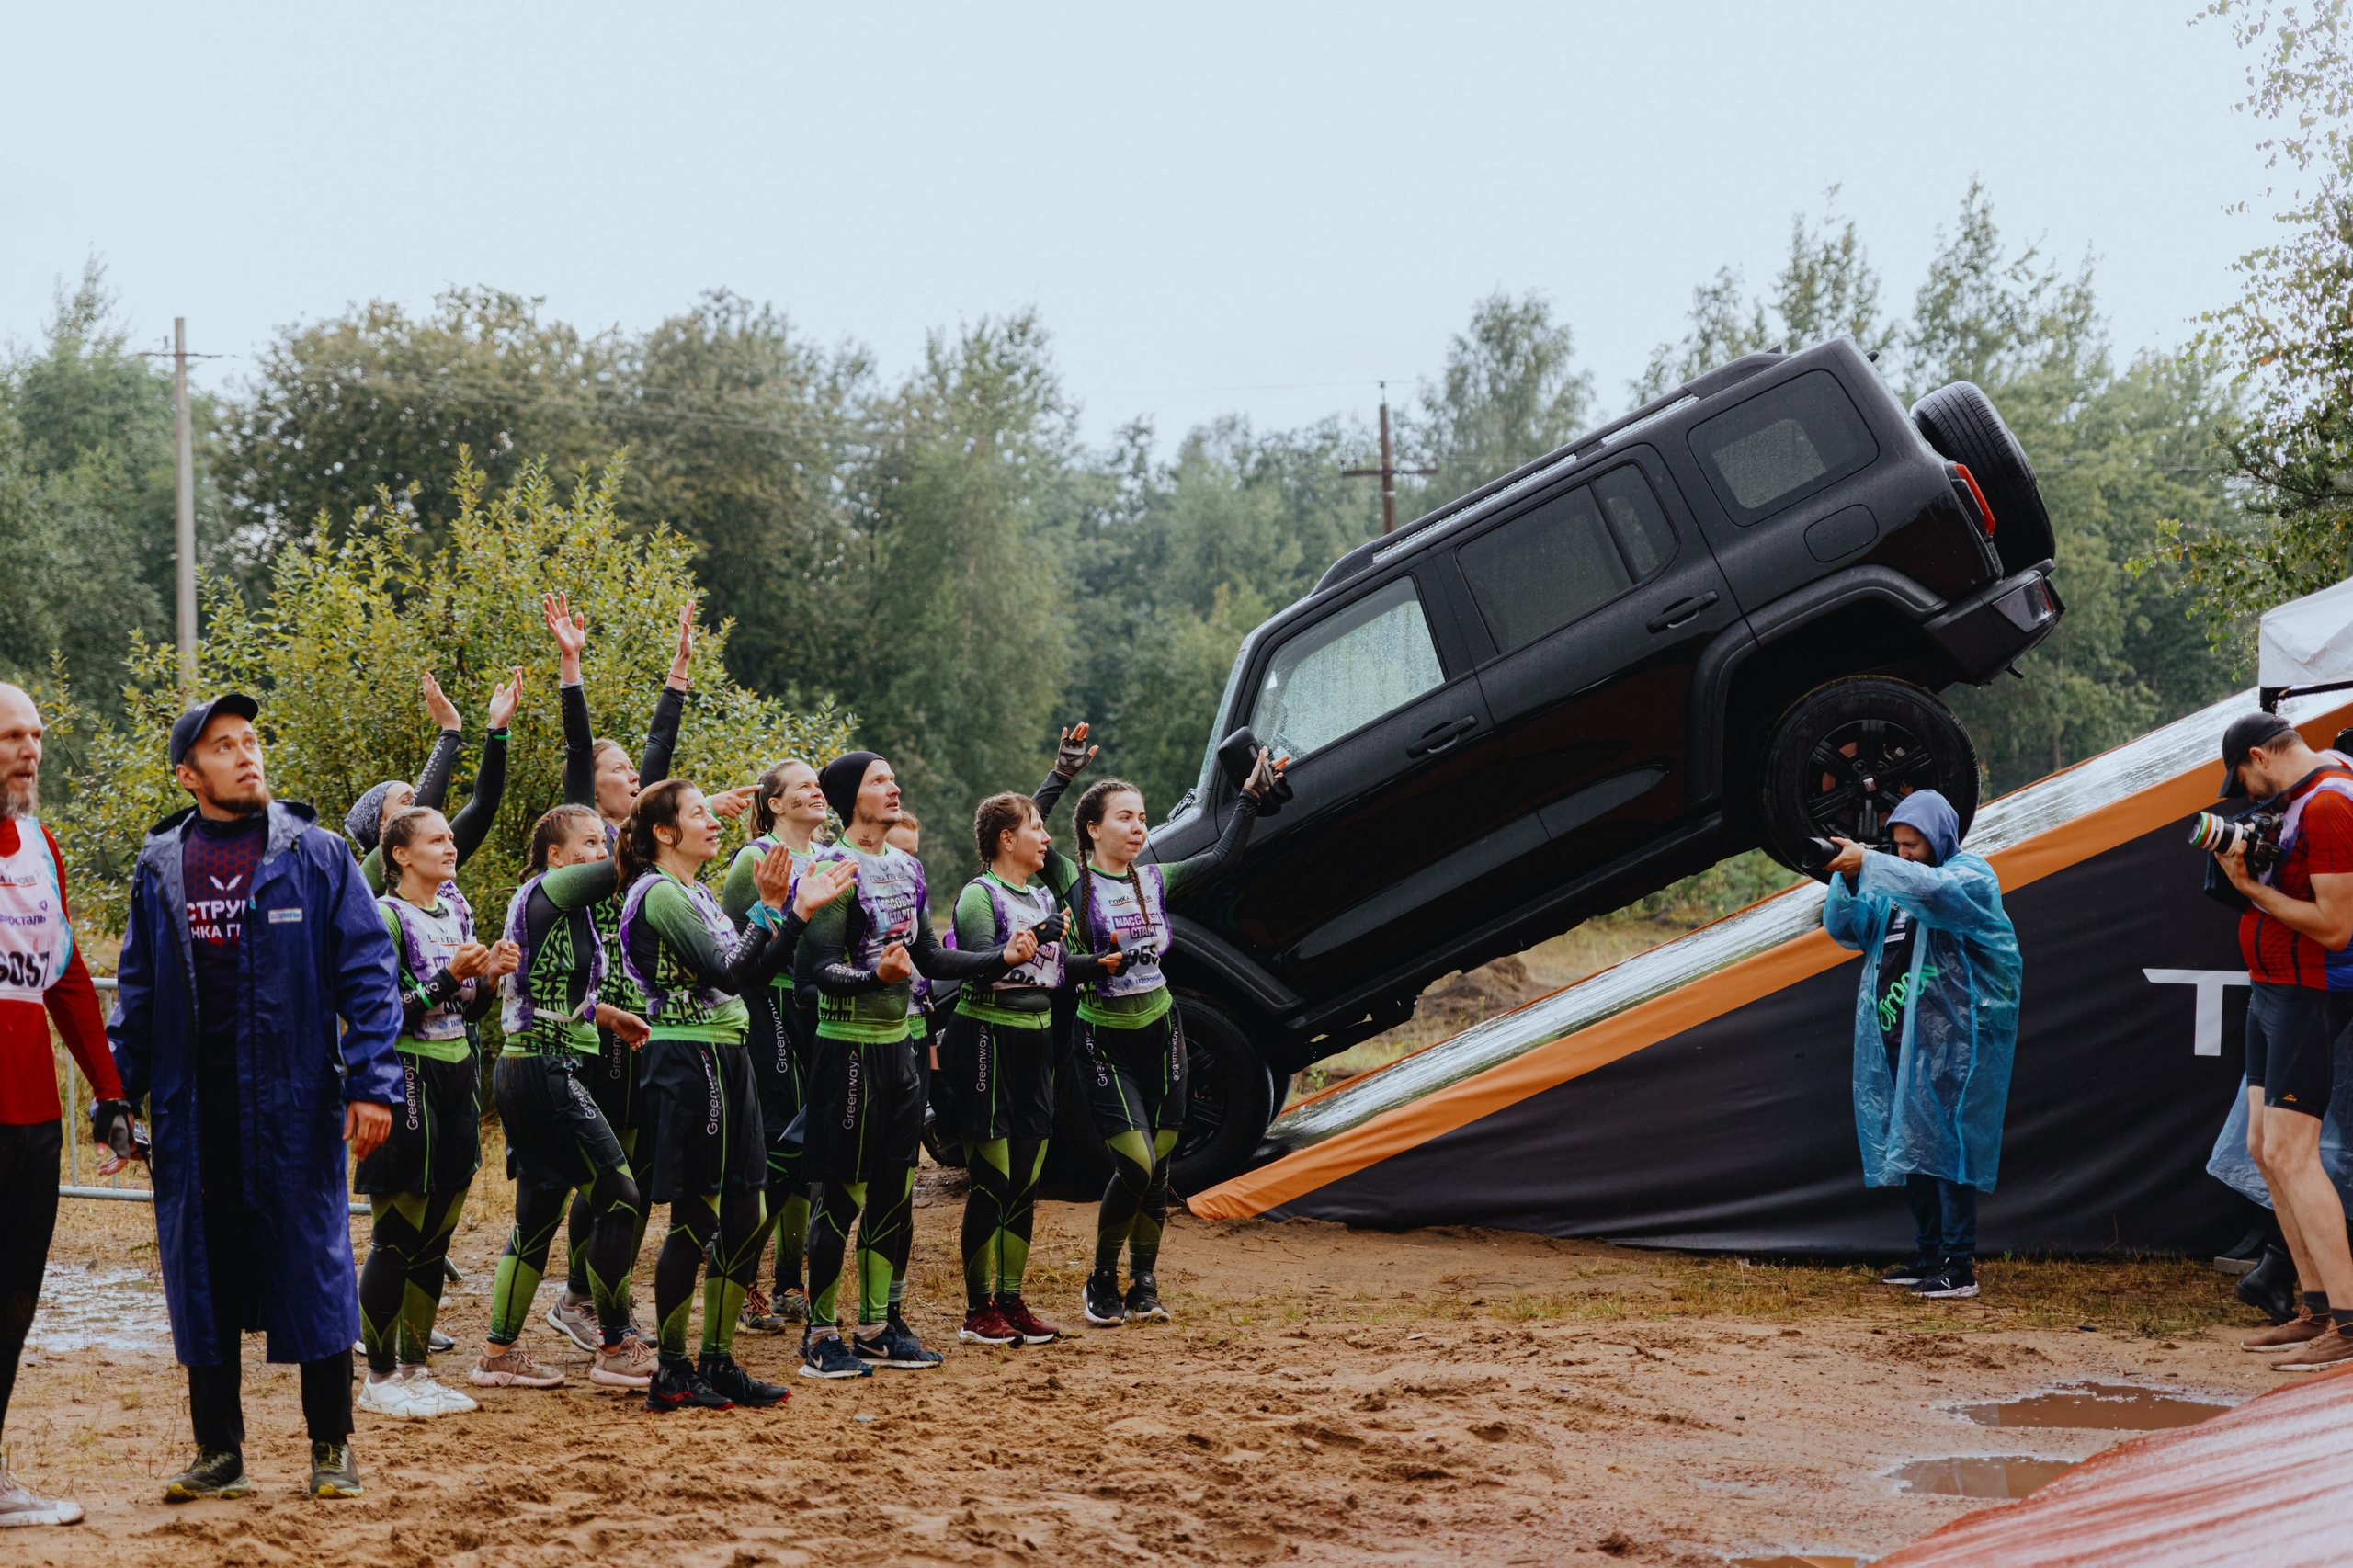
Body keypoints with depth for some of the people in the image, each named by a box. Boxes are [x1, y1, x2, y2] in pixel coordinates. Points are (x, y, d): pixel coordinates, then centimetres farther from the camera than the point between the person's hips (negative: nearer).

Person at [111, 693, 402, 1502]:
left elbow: (367, 975, -2)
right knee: (201, 1274, 7)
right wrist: (117, 1096, 5)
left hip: (296, 1100, -3)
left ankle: (331, 1447, 13)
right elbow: (135, 994, 13)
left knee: (313, 1265, 1)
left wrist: (373, 1084, -10)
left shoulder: (317, 856, -1)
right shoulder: (159, 868, 8)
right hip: (193, 1106, 3)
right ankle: (218, 1451, 18)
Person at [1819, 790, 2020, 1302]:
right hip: (1897, 1042, 8)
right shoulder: (1894, 883, 20)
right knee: (1906, 1147, 9)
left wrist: (1868, 864, -29)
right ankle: (1929, 1255, 18)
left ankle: (1959, 1265, -10)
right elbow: (1844, 929, 12)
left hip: (1950, 1042, -8)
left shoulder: (1970, 875, -3)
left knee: (1945, 1144, -11)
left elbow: (1933, 890, -26)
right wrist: (1846, 879, -5)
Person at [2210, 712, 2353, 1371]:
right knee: (2265, 1148, 11)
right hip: (2271, 989, 11)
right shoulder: (2298, 796, 12)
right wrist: (2250, 861, 5)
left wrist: (2250, 886, -19)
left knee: (2289, 1152, -15)